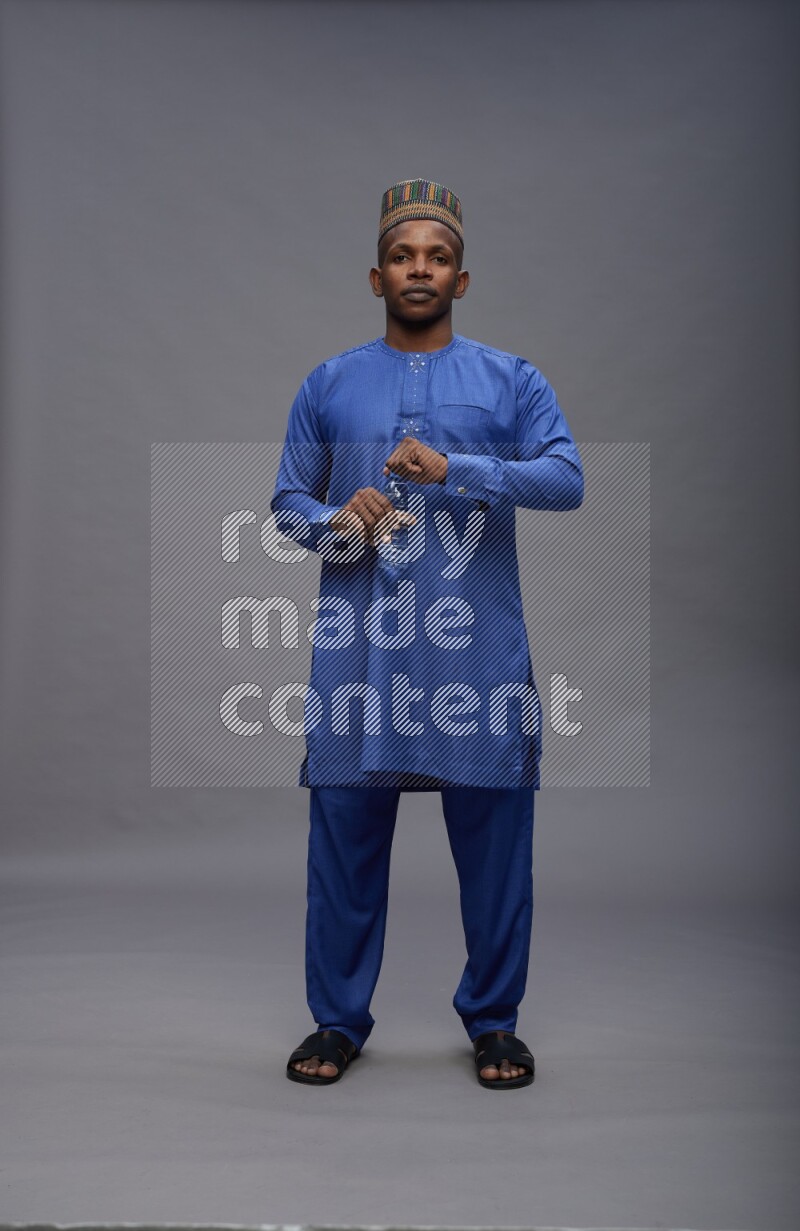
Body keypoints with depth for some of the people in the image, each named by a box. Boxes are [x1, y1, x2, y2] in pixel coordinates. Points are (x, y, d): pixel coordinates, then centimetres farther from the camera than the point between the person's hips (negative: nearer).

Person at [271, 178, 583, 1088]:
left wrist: (455, 469, -18)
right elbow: (287, 502, 11)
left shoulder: (512, 382, 8)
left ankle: (493, 1020, 21)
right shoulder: (328, 386, 12)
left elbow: (568, 479, -6)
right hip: (359, 645, 1)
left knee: (493, 832, 4)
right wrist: (333, 521, -12)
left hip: (479, 647, 0)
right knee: (346, 832, 4)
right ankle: (338, 1019, 20)